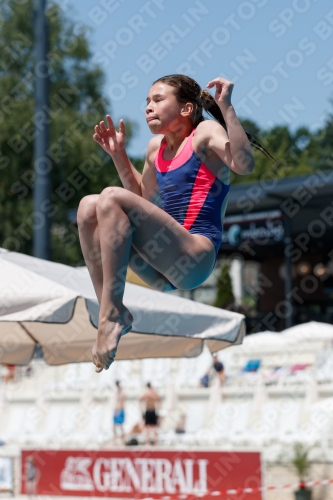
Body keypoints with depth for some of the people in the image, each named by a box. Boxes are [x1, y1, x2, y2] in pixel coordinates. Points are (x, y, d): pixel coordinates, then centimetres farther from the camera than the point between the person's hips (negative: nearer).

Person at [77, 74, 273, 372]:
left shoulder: (205, 132, 1)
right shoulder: (156, 146, 21)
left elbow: (244, 165, -19)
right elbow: (143, 196, 38)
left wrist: (227, 107, -23)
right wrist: (118, 154, 27)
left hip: (195, 257, -8)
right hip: (164, 271, 8)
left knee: (112, 199, -22)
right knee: (88, 207, -3)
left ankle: (113, 314, -24)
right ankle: (109, 311, -13)